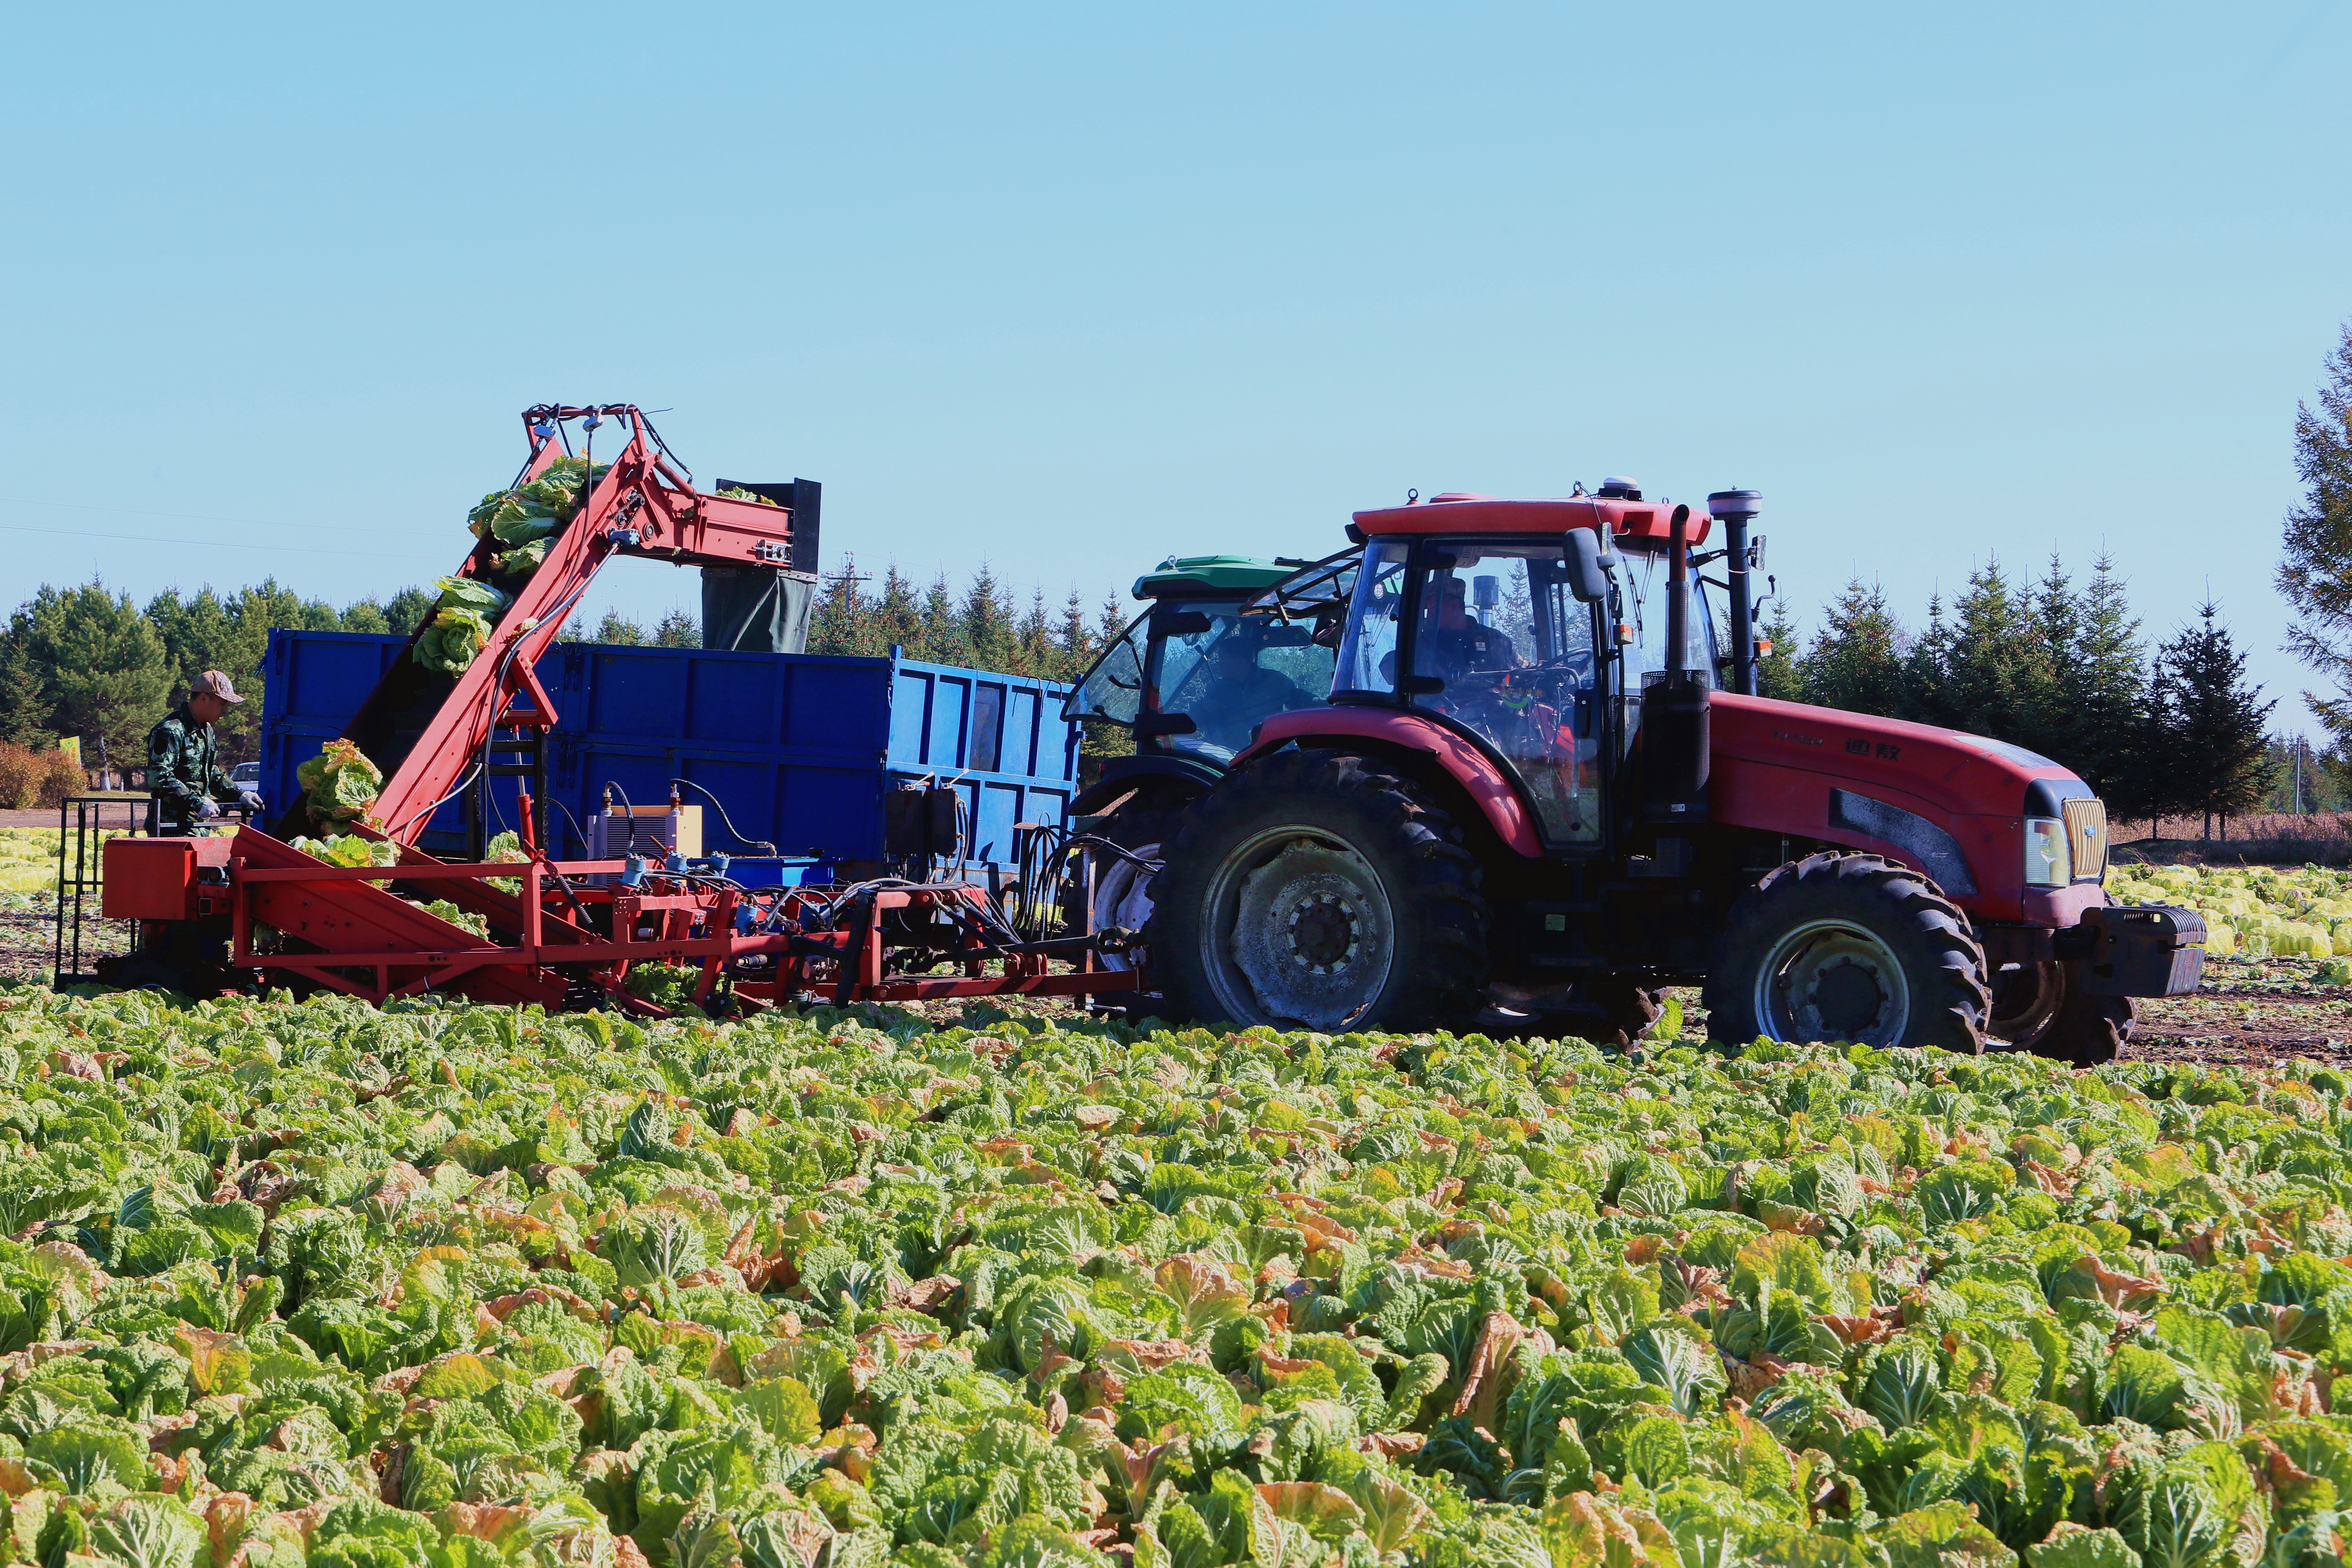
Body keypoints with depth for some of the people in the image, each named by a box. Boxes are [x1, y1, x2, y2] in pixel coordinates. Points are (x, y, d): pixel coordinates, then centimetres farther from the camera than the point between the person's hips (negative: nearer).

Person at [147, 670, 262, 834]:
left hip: (200, 823, 9)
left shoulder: (206, 730, 18)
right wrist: (197, 802, -28)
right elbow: (158, 778, -24)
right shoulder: (170, 731, -15)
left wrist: (239, 794, 15)